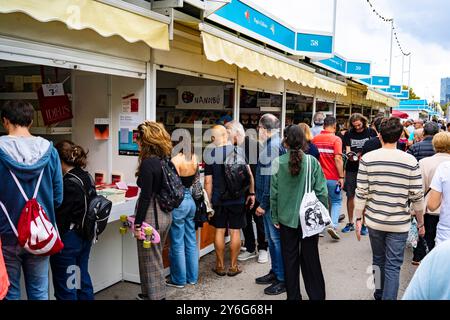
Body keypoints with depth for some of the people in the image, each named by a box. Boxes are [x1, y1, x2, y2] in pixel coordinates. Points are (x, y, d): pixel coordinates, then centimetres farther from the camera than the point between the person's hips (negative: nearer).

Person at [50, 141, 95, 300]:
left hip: (68, 239, -8)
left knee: (65, 287, 7)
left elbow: (60, 218, -19)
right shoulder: (88, 177, 3)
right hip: (85, 237, 8)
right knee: (83, 278, 20)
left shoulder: (68, 183, -21)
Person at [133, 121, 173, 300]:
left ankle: (155, 296, 18)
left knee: (150, 260, 6)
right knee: (156, 257, 22)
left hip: (151, 215, -9)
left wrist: (137, 224, -15)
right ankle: (153, 293, 37)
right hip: (165, 213, 9)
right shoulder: (165, 160, 5)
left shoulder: (148, 162, -19)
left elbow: (146, 196, -20)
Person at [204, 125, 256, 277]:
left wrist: (208, 201, 2)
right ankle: (233, 266, 15)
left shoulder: (210, 155, -6)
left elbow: (208, 181, -5)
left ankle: (220, 266, 18)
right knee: (235, 231, 7)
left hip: (218, 200, 0)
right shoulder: (239, 151, -3)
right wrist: (251, 193, 8)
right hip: (237, 199, 1)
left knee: (219, 231, 10)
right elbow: (249, 174, -2)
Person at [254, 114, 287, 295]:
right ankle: (275, 272, 31)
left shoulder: (273, 146, -18)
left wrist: (263, 203, -18)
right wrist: (262, 200, 19)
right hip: (270, 201, 10)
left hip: (272, 201, -10)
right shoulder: (274, 143, 13)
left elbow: (270, 177, -22)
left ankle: (283, 279, 10)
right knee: (272, 238, 18)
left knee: (276, 238, -1)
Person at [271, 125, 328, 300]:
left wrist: (275, 217, 5)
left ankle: (293, 296, 24)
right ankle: (317, 295, 24)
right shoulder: (312, 161, -10)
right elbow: (321, 191, -7)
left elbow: (274, 193, -5)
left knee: (290, 259, 13)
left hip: (287, 218, 0)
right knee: (310, 258, 14)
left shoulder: (278, 163, -9)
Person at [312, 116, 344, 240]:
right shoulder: (336, 139, -10)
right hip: (332, 177, -4)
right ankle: (333, 226, -5)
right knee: (336, 201, 11)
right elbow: (338, 159, -18)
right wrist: (341, 177, -12)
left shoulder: (315, 139, 4)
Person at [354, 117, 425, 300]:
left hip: (374, 221, 2)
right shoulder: (410, 161, -9)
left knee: (378, 260, 21)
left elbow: (361, 193, -8)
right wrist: (421, 223, 7)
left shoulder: (368, 158, -8)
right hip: (399, 223, -2)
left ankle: (379, 295, 39)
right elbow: (417, 197, -6)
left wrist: (358, 218, 2)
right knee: (393, 266, 7)